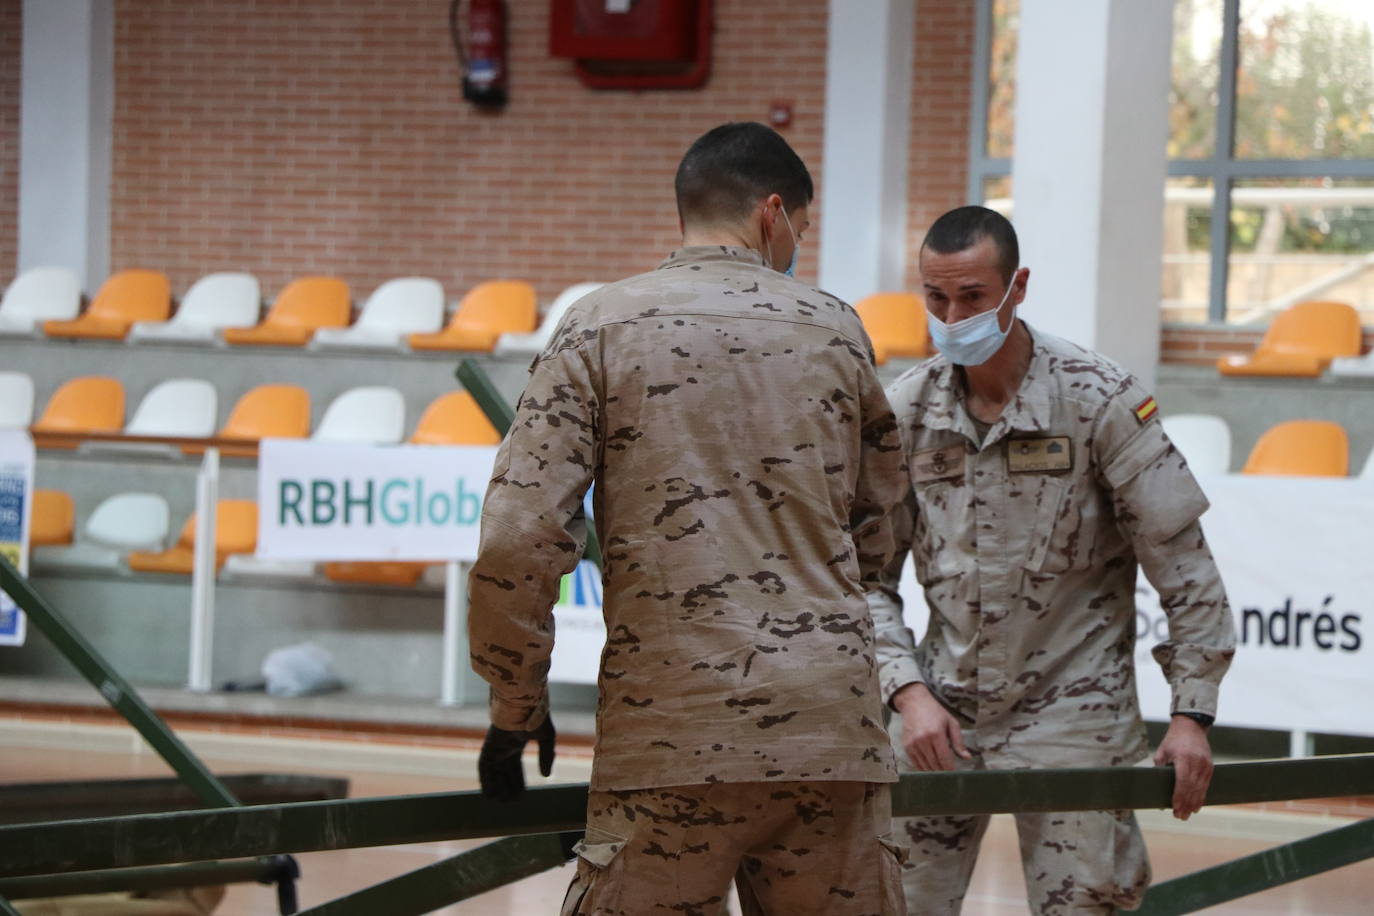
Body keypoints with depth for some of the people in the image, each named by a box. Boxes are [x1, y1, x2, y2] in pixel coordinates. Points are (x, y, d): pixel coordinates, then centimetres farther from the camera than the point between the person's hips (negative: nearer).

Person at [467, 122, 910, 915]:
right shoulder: (834, 329, 10)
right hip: (833, 728, 2)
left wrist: (517, 708, 5)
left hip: (673, 737, -2)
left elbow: (518, 542, -5)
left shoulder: (603, 325, 2)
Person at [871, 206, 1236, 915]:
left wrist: (1192, 713, -9)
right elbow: (867, 577, 5)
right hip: (942, 712, 3)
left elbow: (1183, 565, -6)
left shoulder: (1098, 401, -8)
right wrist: (909, 691, -9)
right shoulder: (904, 410, 1)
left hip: (1070, 716, -3)